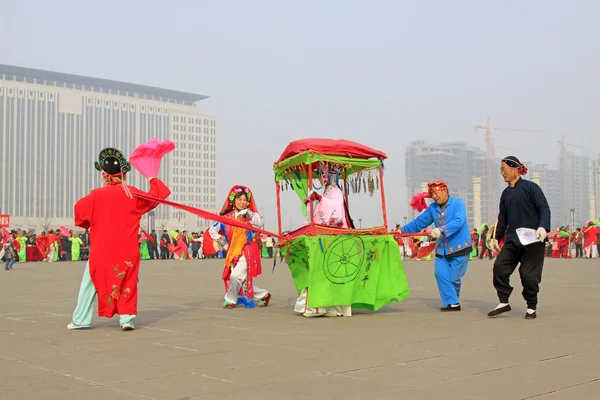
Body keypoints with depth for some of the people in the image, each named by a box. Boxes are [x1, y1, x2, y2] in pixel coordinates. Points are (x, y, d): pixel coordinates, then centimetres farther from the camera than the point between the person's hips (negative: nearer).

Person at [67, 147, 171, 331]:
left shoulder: (97, 195, -5)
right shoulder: (133, 194, 1)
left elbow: (80, 209, -8)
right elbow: (159, 194, 10)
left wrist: (88, 223, 12)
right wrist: (153, 179, 29)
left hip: (102, 250, -1)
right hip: (127, 250, 1)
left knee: (89, 284, 11)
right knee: (127, 283, 10)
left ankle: (80, 320, 13)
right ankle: (126, 318, 0)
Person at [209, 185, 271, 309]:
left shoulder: (251, 216, -1)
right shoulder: (227, 217, 4)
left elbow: (259, 223, -23)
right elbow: (212, 230, 10)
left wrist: (247, 212, -22)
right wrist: (224, 244, 8)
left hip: (247, 253, -4)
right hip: (233, 253, 4)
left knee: (236, 276, -16)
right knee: (243, 280, 6)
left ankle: (231, 300, 4)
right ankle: (263, 295, 24)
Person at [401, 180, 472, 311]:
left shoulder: (458, 203, -8)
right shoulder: (432, 208, 10)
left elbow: (458, 221, -24)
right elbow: (419, 222, 16)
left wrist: (441, 230, -34)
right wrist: (403, 230, 12)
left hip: (459, 247, -5)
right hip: (442, 248, 5)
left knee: (454, 277, -2)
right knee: (441, 274, -9)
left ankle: (453, 300, 23)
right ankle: (452, 303, -3)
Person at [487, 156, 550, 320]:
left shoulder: (530, 187, -5)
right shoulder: (506, 193, 14)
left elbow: (544, 209, -8)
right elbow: (503, 218, 23)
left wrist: (543, 227, -23)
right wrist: (497, 237, 26)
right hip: (512, 240, 6)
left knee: (529, 274, -5)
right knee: (500, 266, -10)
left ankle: (532, 307, 14)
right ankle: (504, 302, 2)